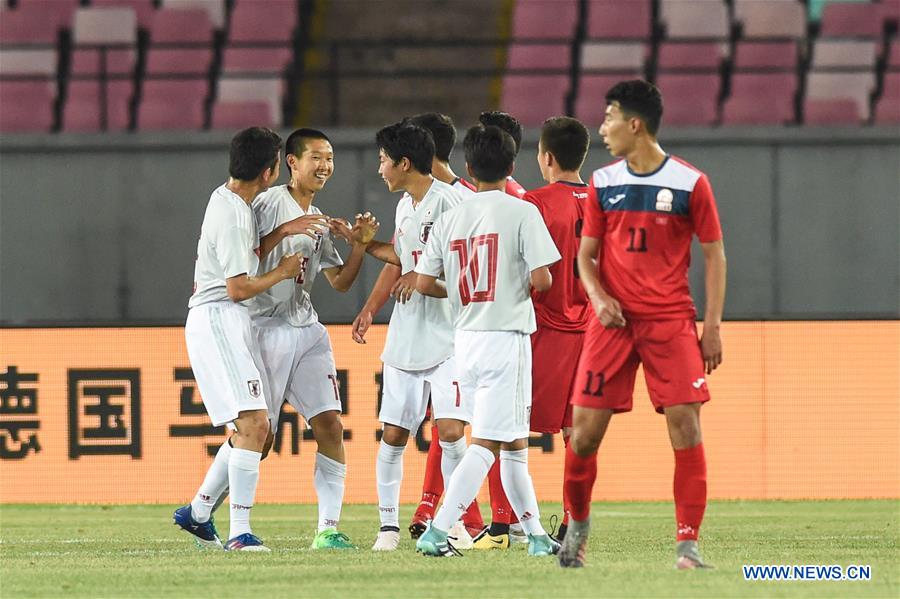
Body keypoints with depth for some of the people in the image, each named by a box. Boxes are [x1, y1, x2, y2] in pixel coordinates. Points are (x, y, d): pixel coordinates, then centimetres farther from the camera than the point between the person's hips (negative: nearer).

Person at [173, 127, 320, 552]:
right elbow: (239, 288, -19)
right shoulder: (232, 216, -18)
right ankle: (239, 532, -22)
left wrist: (285, 231, 16)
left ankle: (198, 512, 21)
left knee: (254, 428, 13)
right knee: (253, 424, -18)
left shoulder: (229, 200, 12)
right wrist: (283, 271, -4)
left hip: (231, 324, 11)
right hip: (217, 320, -11)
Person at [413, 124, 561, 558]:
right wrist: (533, 284, 9)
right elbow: (541, 279, -14)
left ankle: (535, 533, 19)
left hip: (465, 338, 6)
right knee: (487, 441, -8)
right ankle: (436, 530, -19)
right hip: (506, 336, -6)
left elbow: (423, 283, 6)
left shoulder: (449, 219, 6)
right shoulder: (522, 213, -8)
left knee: (513, 442, 16)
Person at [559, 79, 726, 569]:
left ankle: (687, 543, -7)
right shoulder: (604, 183, 6)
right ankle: (577, 521, 22)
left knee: (685, 424, -11)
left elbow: (714, 254, 2)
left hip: (671, 319, -2)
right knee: (586, 428, -2)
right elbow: (586, 253, 12)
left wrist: (712, 326, -4)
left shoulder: (690, 183, -3)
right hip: (613, 319, 2)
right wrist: (598, 297, -8)